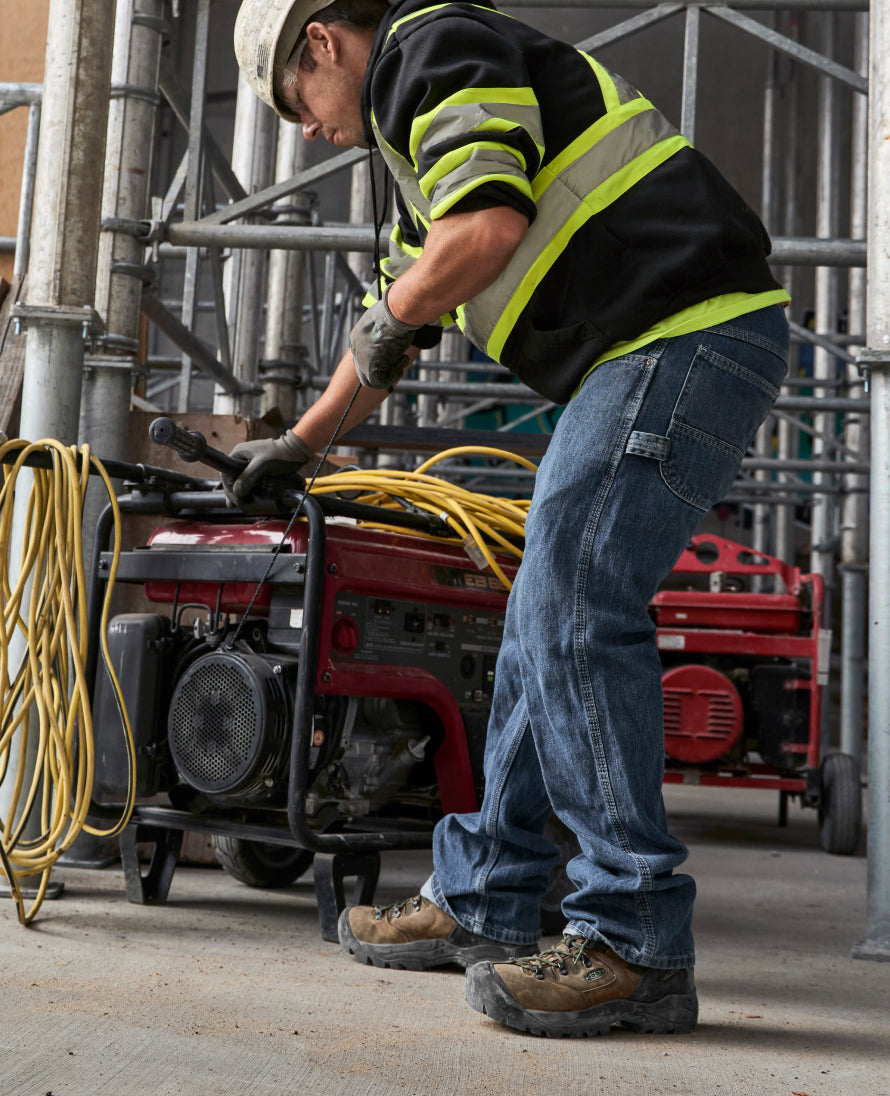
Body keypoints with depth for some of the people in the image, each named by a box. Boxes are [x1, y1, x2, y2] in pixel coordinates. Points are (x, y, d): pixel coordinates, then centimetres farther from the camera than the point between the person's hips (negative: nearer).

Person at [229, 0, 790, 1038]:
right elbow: (399, 310, 36)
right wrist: (300, 442, 42)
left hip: (688, 330, -10)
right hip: (655, 355, 10)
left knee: (576, 608, -15)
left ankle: (635, 945, -9)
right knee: (545, 619, 9)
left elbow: (492, 228, -20)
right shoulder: (420, 130, 29)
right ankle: (481, 902, 17)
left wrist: (390, 316, -1)